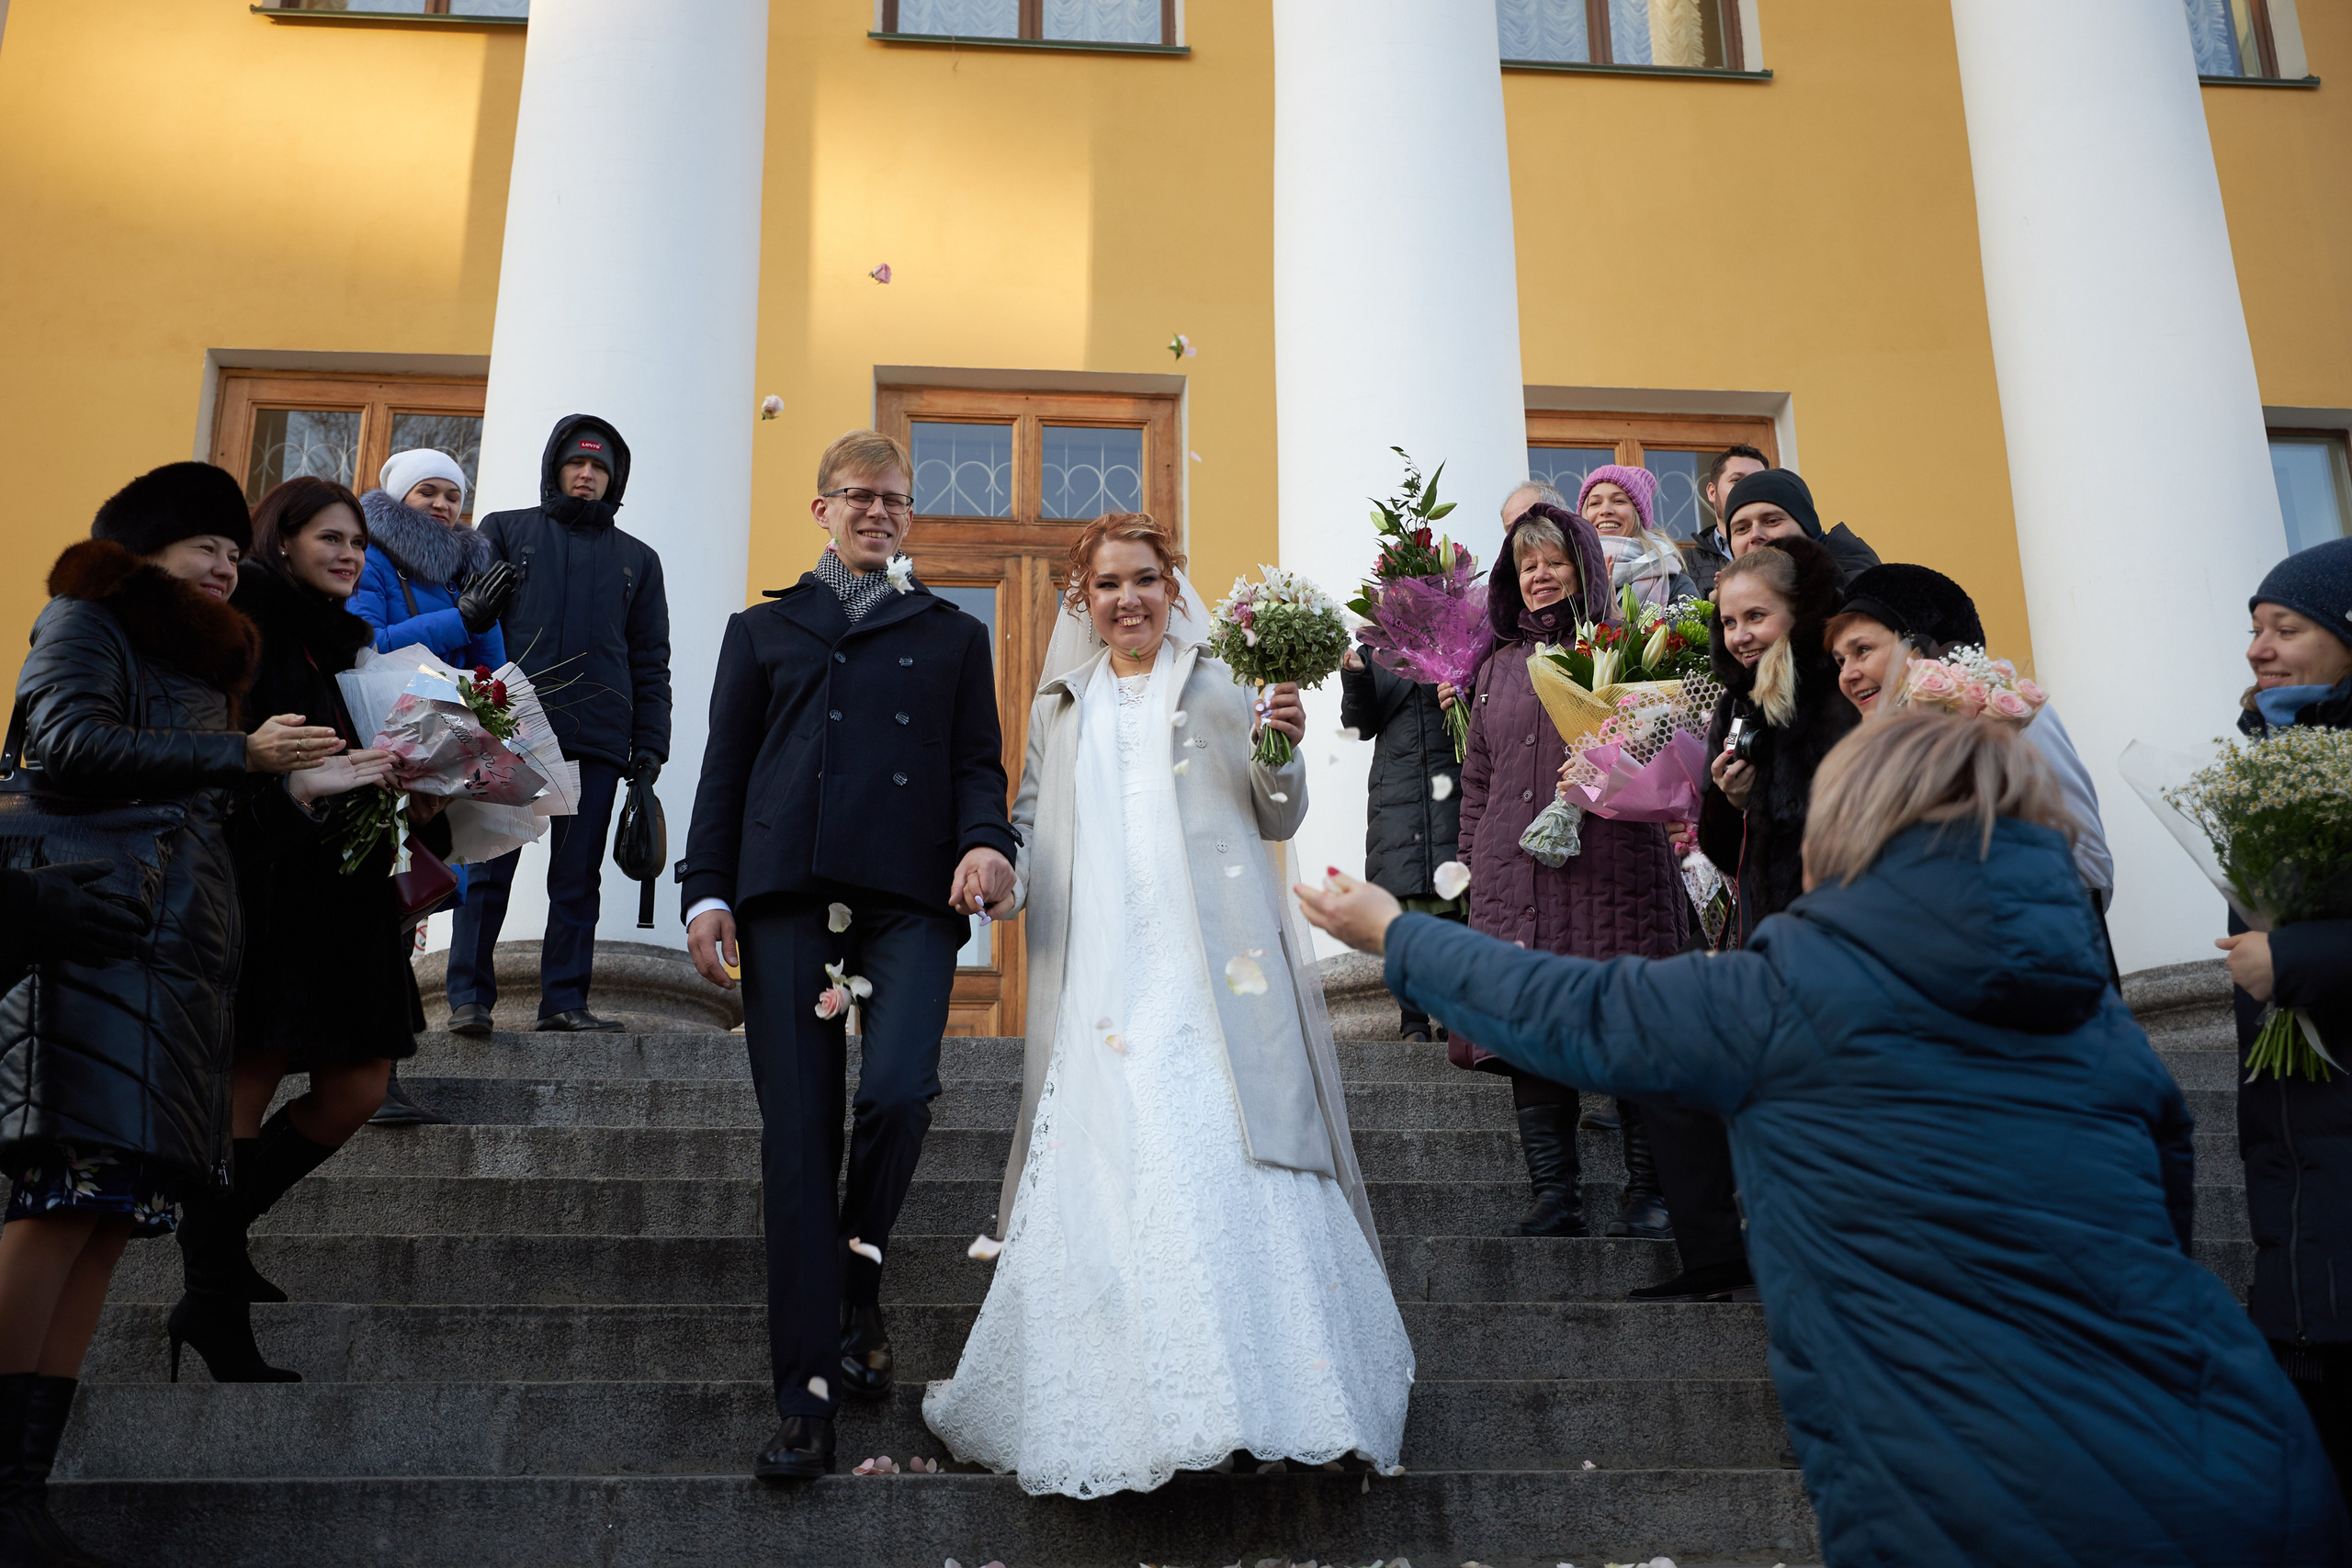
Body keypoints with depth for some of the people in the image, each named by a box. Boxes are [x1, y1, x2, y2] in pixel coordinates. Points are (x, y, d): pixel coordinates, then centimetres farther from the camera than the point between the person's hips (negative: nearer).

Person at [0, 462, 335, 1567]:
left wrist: (309, 777, 14)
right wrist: (239, 755, -8)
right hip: (97, 930, -7)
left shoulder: (195, 653, 30)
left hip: (179, 945, 8)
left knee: (110, 1214, -1)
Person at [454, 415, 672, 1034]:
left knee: (578, 876, 1)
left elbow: (650, 662, 17)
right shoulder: (505, 531, 16)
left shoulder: (637, 559, 21)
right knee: (487, 866, -5)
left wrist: (649, 746, 6)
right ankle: (469, 996, 0)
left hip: (598, 738, 2)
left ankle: (564, 999, 5)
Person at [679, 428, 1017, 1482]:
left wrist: (987, 840, -8)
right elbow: (724, 768, 17)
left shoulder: (952, 634, 22)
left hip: (911, 899, 0)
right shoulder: (762, 631, 24)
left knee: (898, 1090, -21)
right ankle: (806, 1398, 3)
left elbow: (979, 761, 13)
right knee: (796, 1142, -3)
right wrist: (707, 890, 5)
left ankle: (857, 1279, 10)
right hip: (786, 899, 1)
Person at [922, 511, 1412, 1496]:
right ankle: (1115, 1413, 6)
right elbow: (1030, 821, 23)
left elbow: (1279, 820, 10)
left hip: (1212, 971, -2)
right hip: (1103, 977, 2)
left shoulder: (1218, 687, 10)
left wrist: (1281, 749, -9)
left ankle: (1269, 1388, -1)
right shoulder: (1062, 703, 19)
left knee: (1231, 1156, -9)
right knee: (1100, 1177, -4)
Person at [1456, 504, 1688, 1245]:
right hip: (1516, 878, 4)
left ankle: (1648, 1191, 9)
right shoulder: (1497, 667, 19)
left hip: (1611, 872, -3)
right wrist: (1470, 862, 15)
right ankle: (1555, 1196, 8)